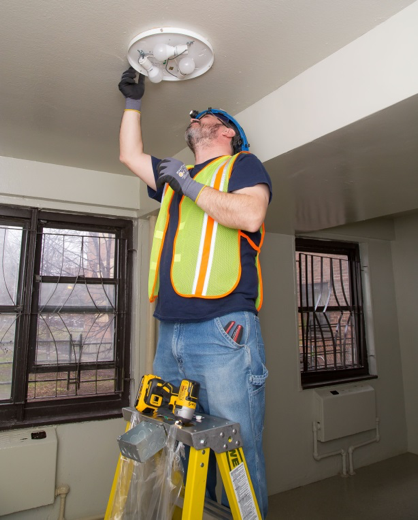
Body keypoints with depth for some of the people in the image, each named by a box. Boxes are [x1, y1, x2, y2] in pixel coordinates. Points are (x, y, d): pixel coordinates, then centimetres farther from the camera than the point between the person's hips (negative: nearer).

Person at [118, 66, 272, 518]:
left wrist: (190, 186, -5)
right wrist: (133, 102, 39)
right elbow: (130, 155, 35)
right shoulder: (175, 176, 28)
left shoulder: (242, 164, 9)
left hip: (223, 331, -6)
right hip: (170, 334, 7)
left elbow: (250, 215, -10)